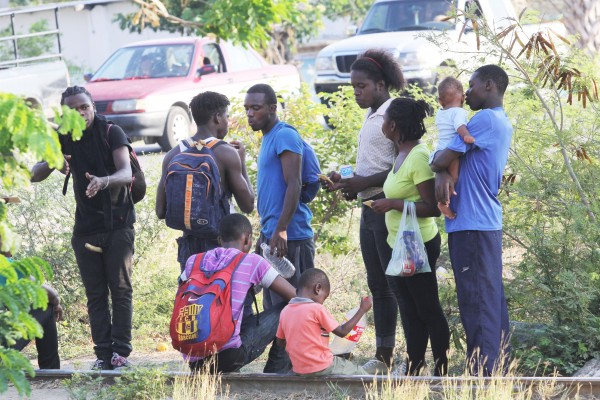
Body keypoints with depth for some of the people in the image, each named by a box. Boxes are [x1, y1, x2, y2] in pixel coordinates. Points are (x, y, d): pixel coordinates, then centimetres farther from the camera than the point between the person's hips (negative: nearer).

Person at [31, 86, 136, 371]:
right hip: (85, 227, 4)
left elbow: (126, 174, -22)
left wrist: (103, 181, -45)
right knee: (95, 294, 2)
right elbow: (34, 175, -3)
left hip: (118, 222, -4)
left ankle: (121, 351, -7)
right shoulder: (63, 138, 3)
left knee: (120, 288, -7)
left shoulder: (111, 133, -9)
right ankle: (103, 353, 2)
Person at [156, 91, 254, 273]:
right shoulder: (226, 154, -7)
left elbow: (161, 211, 6)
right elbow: (247, 205, -4)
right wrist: (242, 162, 7)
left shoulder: (173, 155, 6)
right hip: (221, 242, -5)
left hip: (188, 244, 5)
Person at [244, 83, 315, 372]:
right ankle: (277, 366, 15)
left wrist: (280, 230, -24)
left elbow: (294, 185, -18)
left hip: (288, 237, -10)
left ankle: (283, 366, -8)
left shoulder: (285, 136, -10)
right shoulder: (268, 138, 20)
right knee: (274, 307, 11)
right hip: (271, 235, 10)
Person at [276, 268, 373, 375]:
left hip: (299, 370, 6)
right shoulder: (316, 309, -13)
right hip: (321, 368, -6)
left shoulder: (285, 311, 5)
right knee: (359, 373, 11)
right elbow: (342, 332, -7)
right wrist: (362, 310, -1)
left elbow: (280, 342, 11)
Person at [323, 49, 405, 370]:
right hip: (369, 208, 10)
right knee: (377, 285, 11)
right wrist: (346, 181, 9)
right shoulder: (371, 117, 18)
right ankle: (383, 355, 17)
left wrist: (363, 183, -18)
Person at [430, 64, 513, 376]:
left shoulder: (485, 120, -14)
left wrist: (436, 166, 7)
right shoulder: (502, 124, 18)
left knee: (477, 305, -9)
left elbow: (445, 158, -14)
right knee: (492, 301, 11)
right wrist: (442, 173, -9)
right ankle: (498, 368, 15)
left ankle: (483, 373, -10)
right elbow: (448, 158, 11)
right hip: (488, 222, 10)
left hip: (471, 225, -10)